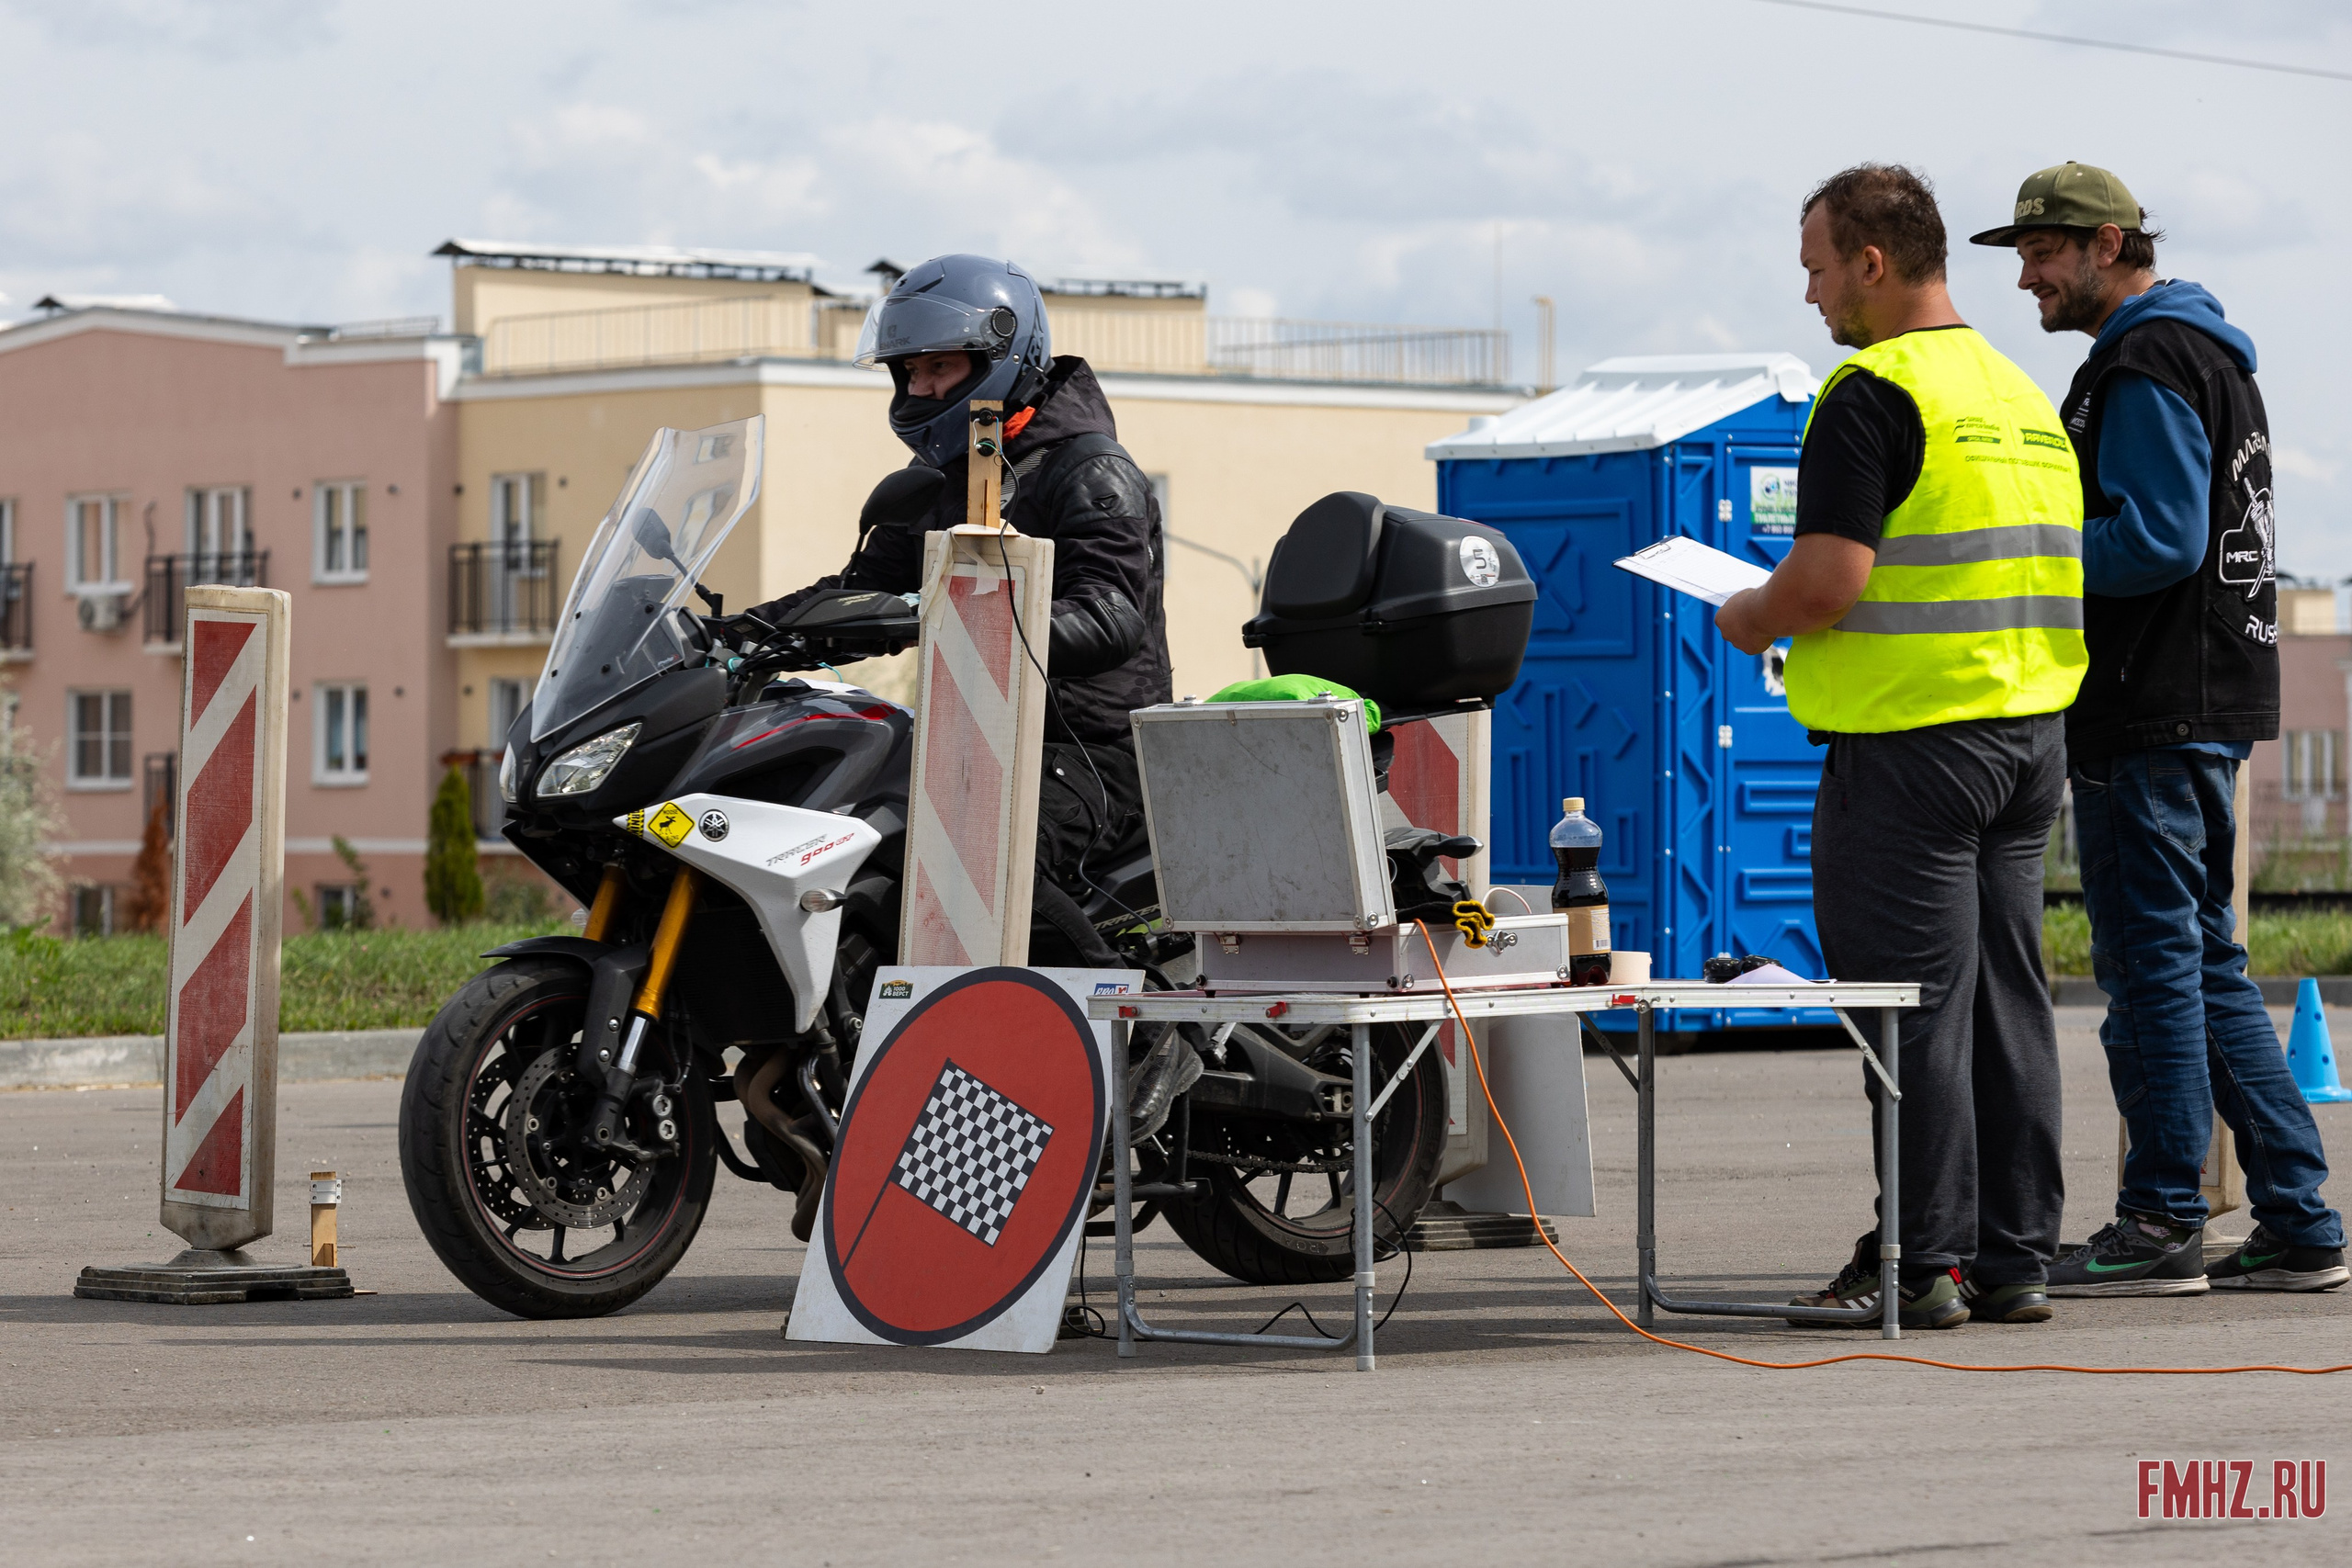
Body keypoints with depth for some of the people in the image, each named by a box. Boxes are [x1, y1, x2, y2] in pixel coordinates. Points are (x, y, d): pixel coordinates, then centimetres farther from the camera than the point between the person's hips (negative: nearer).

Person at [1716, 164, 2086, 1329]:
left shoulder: (1873, 394, -12)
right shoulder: (2024, 400, 15)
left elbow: (1828, 580, -20)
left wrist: (1749, 620, 1)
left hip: (1910, 743, -8)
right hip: (2032, 731, 8)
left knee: (1916, 1007, -4)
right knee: (2006, 1001, 10)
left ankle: (1924, 1262, -3)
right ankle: (2014, 1256, 12)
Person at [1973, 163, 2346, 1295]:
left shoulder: (2145, 365, -13)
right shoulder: (2204, 352, 20)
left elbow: (2156, 541, -21)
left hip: (2152, 714, -11)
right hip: (2206, 703, 11)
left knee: (2151, 963, -6)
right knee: (2204, 966, 12)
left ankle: (2161, 1224, -3)